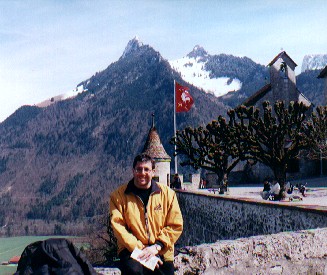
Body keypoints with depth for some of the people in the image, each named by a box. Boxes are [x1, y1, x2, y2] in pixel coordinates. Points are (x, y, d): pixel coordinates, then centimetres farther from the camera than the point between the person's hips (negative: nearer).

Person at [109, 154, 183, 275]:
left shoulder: (167, 193, 3)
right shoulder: (118, 195, -1)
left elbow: (176, 225, 1)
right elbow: (118, 227, -8)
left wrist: (157, 246, -12)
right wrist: (140, 249, -18)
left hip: (162, 252, 2)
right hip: (132, 249, -2)